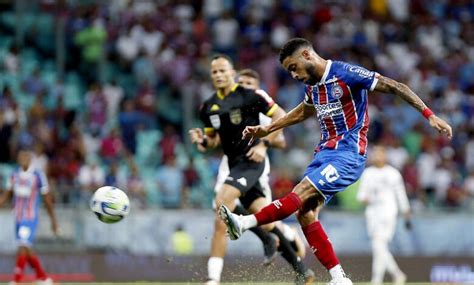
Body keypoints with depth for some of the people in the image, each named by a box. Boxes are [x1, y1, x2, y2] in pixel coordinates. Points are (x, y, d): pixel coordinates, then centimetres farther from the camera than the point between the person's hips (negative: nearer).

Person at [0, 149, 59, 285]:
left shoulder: (38, 175, -10)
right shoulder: (15, 174, 6)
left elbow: (47, 198, -3)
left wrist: (53, 219, 2)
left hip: (30, 218, -6)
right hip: (18, 218, 6)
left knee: (23, 248, -16)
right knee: (26, 250, 11)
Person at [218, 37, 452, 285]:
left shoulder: (346, 74, -11)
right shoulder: (312, 84, 12)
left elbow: (395, 87, -10)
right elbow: (304, 111, 35)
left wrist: (430, 116, -15)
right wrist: (267, 129, 36)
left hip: (348, 154, -8)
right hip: (325, 152, 8)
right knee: (305, 213, -8)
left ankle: (245, 223, -28)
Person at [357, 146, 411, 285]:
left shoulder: (393, 173, 3)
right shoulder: (367, 173, 13)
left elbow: (401, 195, 7)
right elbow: (361, 194, 11)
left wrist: (407, 216, 8)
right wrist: (364, 198, -13)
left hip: (387, 212, -5)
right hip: (372, 212, 5)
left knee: (379, 245, -17)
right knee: (378, 248, 6)